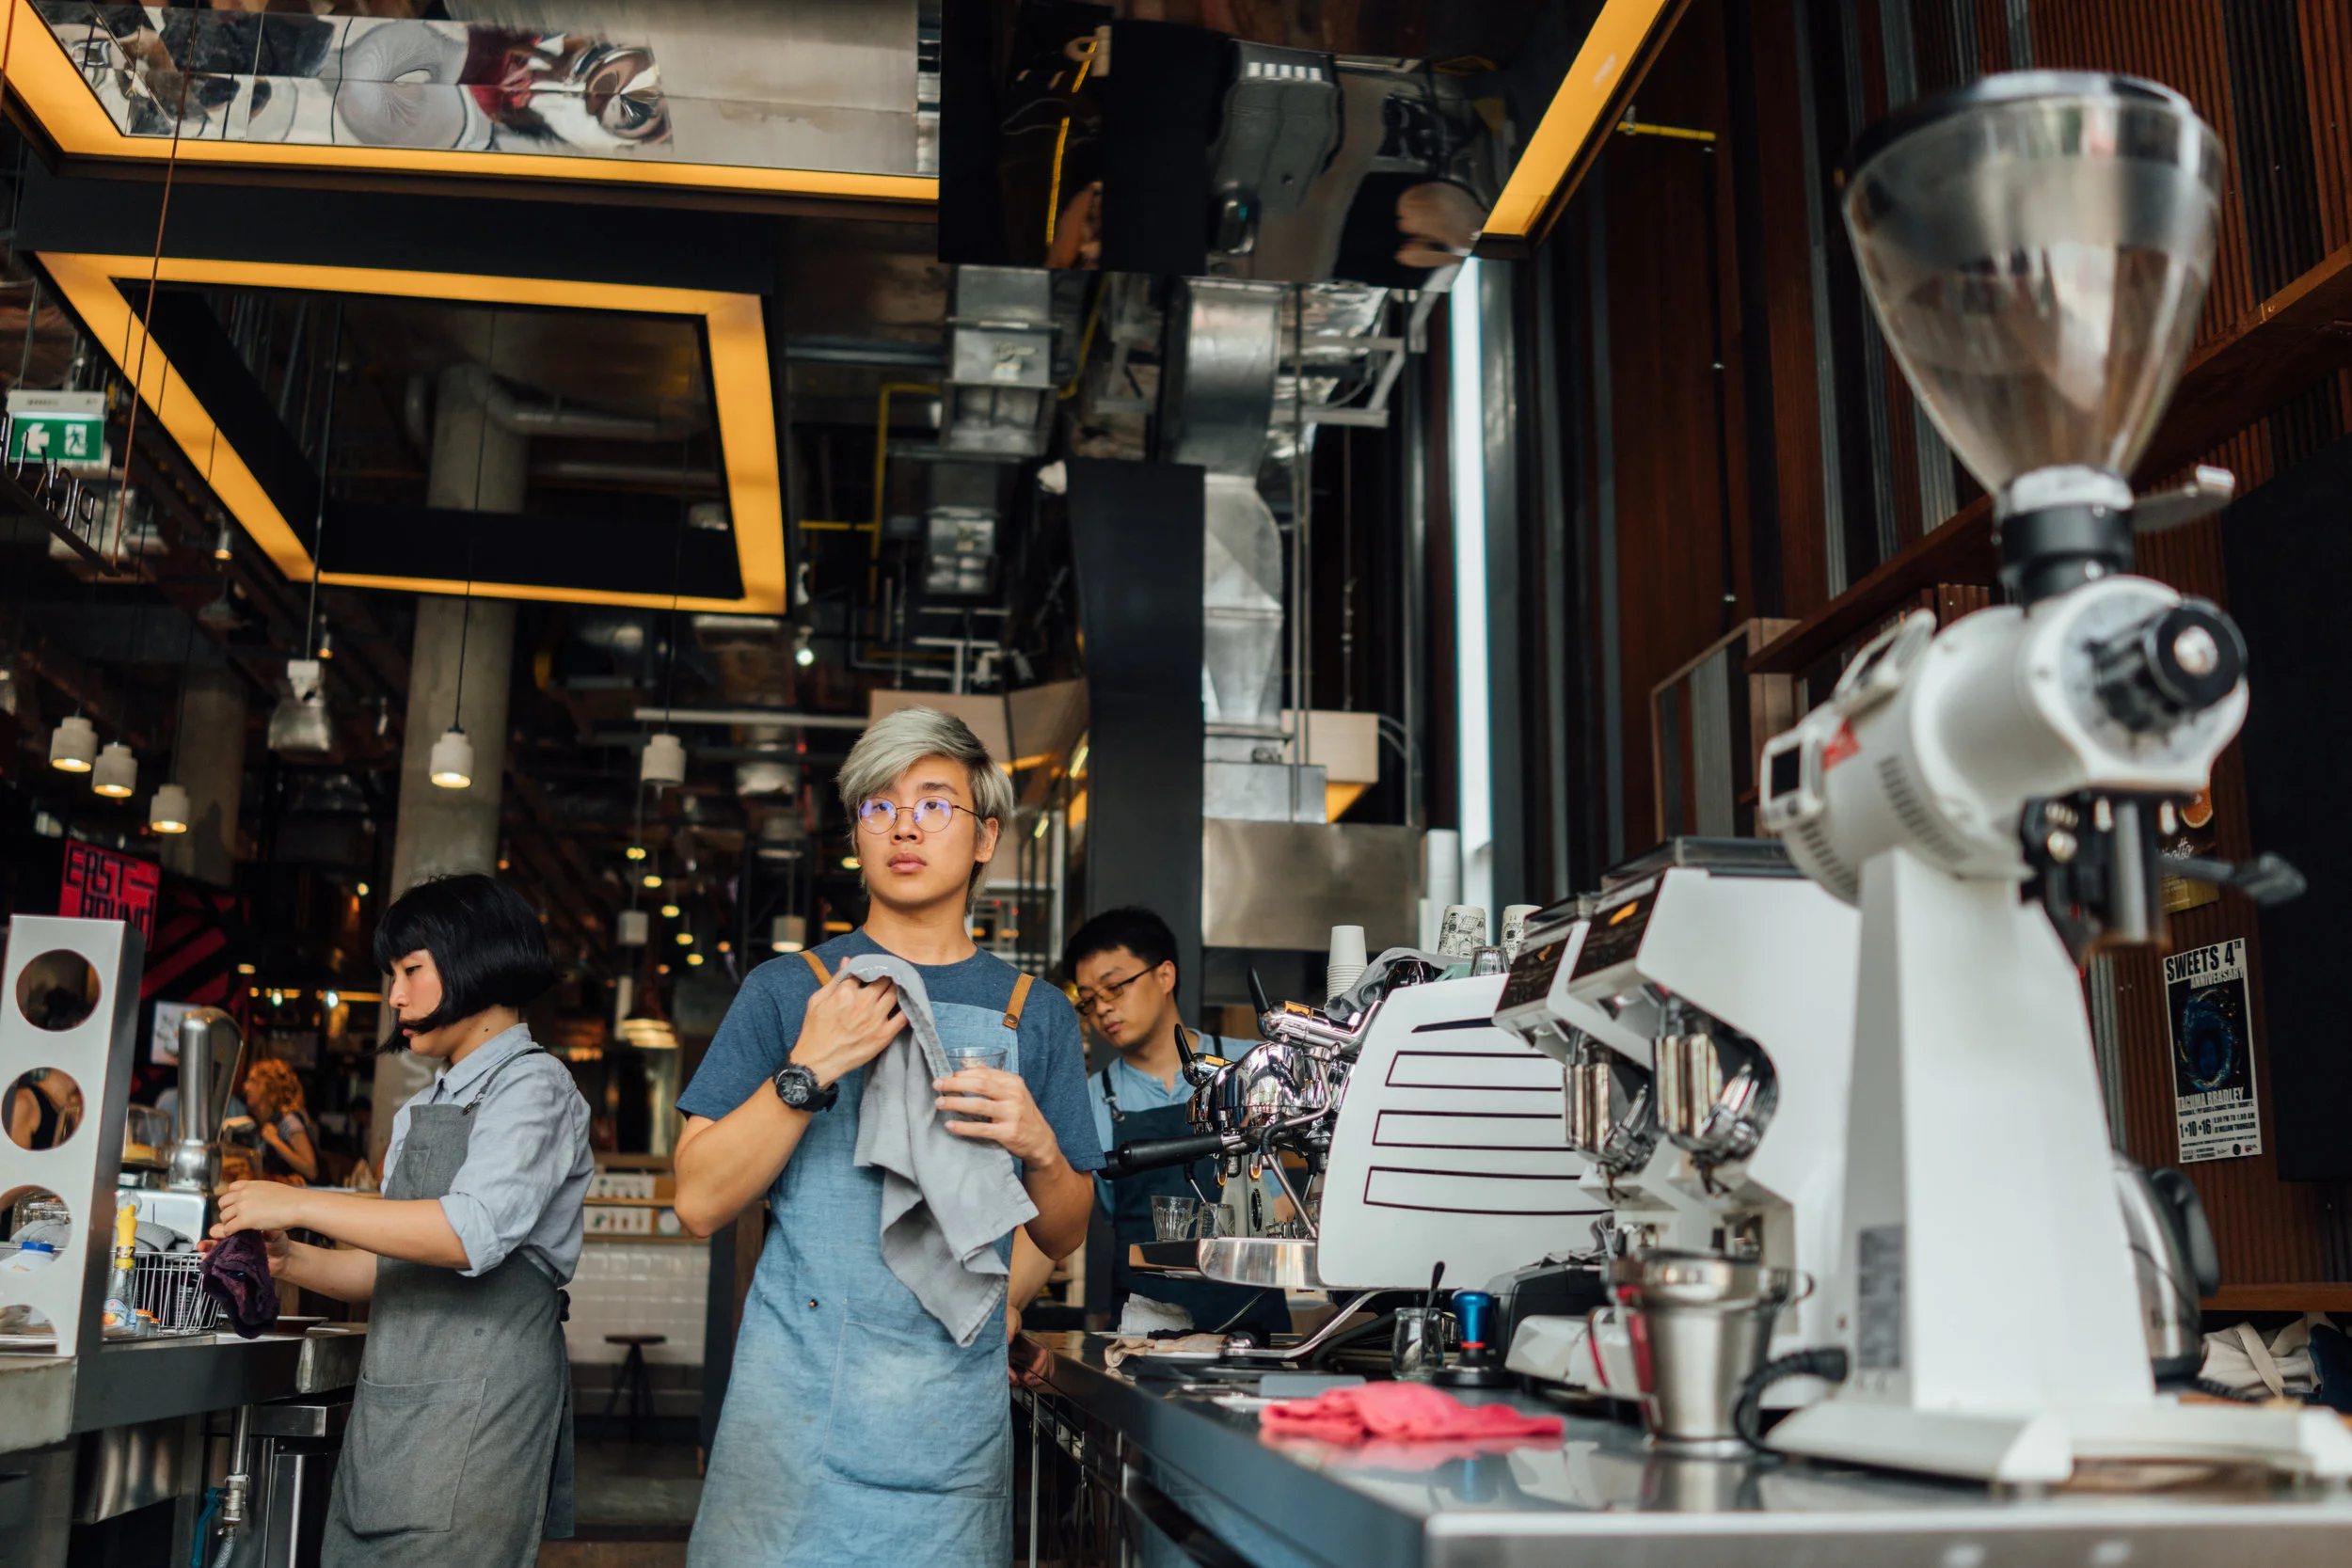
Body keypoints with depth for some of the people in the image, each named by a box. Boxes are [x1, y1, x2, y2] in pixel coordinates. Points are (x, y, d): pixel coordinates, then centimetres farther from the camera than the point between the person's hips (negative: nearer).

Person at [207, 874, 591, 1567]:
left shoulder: (533, 1085, -6)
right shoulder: (421, 1112, 20)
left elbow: (472, 1233, -20)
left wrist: (301, 1204, -16)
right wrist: (290, 1261, 3)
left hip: (477, 1395, -8)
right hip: (391, 1396, 8)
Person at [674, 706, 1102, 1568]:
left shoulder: (1034, 1014, 10)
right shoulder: (788, 989, 4)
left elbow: (1064, 1238, 12)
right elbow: (700, 1202, -2)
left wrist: (1038, 1147, -9)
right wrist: (810, 1069, -14)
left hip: (954, 1416, 2)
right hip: (797, 1401, -1)